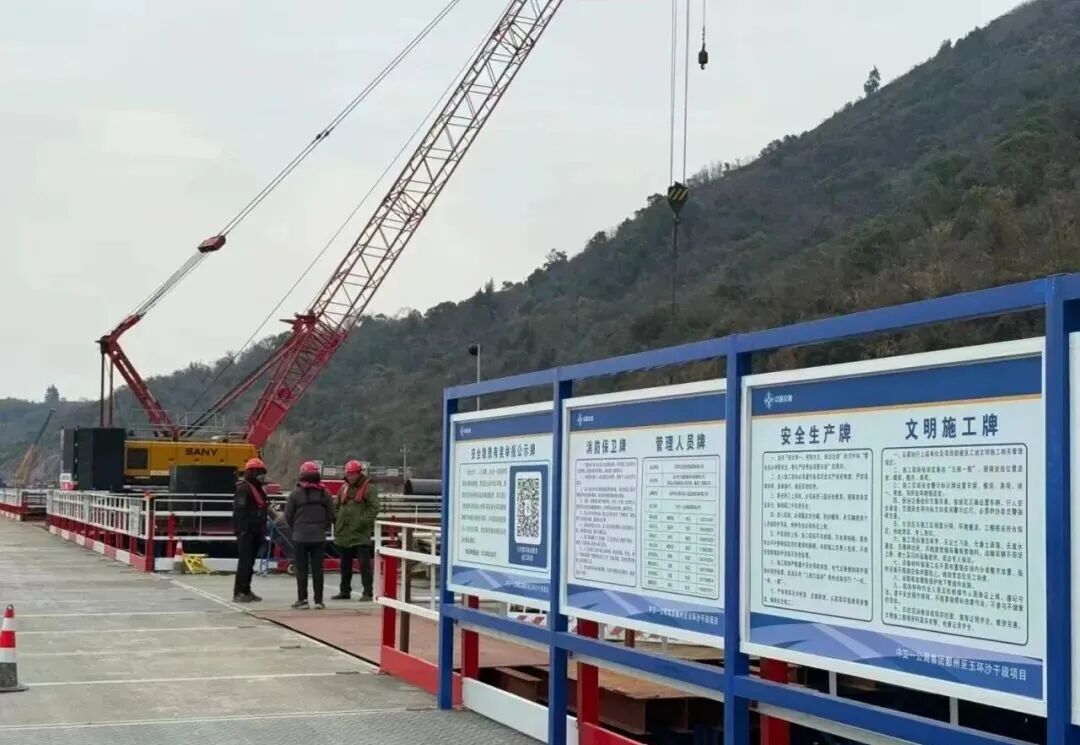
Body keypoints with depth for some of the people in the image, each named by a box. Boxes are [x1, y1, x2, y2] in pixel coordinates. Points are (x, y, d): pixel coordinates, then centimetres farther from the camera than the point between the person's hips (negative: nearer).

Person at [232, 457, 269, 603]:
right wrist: (242, 530, -25)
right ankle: (238, 593, -10)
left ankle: (246, 591, 21)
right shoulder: (243, 488, -11)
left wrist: (263, 530, 22)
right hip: (246, 531, -9)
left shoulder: (259, 489, 19)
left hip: (255, 531, 9)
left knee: (250, 562, 14)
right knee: (244, 561, -11)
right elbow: (239, 510, -19)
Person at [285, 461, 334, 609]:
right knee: (317, 569, 6)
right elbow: (331, 515, 4)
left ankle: (302, 599, 6)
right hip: (319, 537, 2)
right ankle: (318, 601, 6)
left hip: (300, 537, -2)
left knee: (301, 569, 4)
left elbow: (288, 516, -3)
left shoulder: (296, 493, -6)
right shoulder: (324, 493, 2)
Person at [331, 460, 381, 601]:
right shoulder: (344, 488, 14)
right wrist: (337, 520, 4)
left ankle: (367, 593, -4)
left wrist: (362, 522, -19)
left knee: (364, 564, -6)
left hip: (361, 534, -6)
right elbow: (335, 506, 20)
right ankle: (345, 591, 25)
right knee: (345, 565, 15)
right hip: (344, 534, 7)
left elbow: (374, 509, -12)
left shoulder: (369, 488, -5)